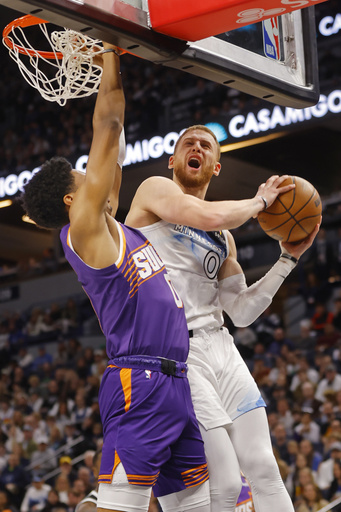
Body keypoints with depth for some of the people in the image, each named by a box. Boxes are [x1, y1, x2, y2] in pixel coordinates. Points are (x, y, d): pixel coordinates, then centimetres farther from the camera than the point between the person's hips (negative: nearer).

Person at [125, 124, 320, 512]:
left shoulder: (223, 239, 22)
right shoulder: (155, 189, 1)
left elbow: (241, 312, 18)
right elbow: (208, 217, -20)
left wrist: (289, 258, 15)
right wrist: (259, 201, -2)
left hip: (220, 347, 8)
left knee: (264, 470, 1)